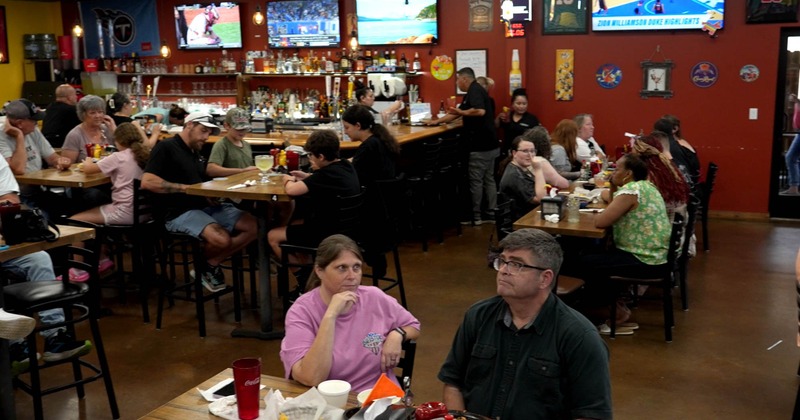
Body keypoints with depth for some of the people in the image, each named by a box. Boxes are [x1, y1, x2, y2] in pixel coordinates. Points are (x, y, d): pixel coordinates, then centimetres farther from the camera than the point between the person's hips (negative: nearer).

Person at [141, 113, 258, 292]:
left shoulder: (195, 152, 22)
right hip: (180, 212, -9)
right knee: (222, 239, -32)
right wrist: (186, 188, -18)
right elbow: (147, 182, -18)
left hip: (205, 206, 9)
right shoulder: (166, 147, -6)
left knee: (252, 225, -8)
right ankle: (203, 267, 4)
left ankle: (211, 265, -1)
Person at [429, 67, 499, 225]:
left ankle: (475, 216, 4)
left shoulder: (475, 91, -13)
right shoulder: (474, 92, 19)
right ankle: (491, 213, 16)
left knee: (476, 180, -2)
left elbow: (480, 111, -31)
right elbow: (456, 113, 25)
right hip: (488, 144, 10)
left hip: (481, 145, -10)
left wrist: (461, 112, -17)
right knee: (488, 179, 12)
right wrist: (437, 121, 28)